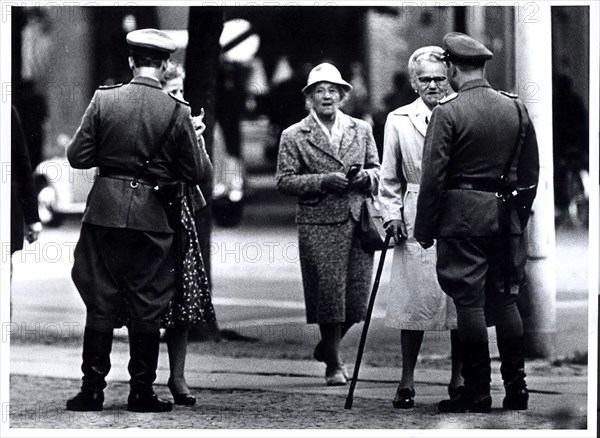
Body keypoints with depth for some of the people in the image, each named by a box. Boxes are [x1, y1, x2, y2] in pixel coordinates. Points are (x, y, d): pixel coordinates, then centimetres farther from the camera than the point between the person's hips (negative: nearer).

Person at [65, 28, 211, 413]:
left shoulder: (104, 100, -5)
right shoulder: (177, 112, -6)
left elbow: (78, 157, -3)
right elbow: (195, 173, -1)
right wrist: (200, 146, 18)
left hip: (105, 211, 1)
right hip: (152, 218, -1)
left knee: (101, 303, 7)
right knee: (147, 307, 7)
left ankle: (93, 390, 7)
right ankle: (142, 392, 9)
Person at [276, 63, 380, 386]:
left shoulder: (362, 130, 14)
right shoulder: (294, 136, 3)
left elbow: (377, 171, 19)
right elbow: (284, 181, -1)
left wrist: (365, 176, -5)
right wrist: (323, 181, -13)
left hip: (358, 222, 3)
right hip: (318, 223, -3)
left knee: (357, 295, 1)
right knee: (329, 295, -5)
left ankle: (327, 346, 27)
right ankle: (333, 364, 8)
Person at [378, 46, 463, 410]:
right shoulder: (399, 120, 7)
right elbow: (390, 179, 12)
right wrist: (392, 214, 2)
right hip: (417, 221, 0)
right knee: (415, 300, -3)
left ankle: (459, 379, 14)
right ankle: (407, 382, 5)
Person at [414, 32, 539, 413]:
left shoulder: (448, 112, -11)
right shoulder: (517, 109, 5)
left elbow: (433, 176, -11)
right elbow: (531, 171, 11)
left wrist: (424, 230, -3)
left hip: (463, 215, -5)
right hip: (507, 218, 5)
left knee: (470, 302, 0)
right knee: (505, 298, 12)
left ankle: (477, 392, 1)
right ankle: (517, 387, 13)